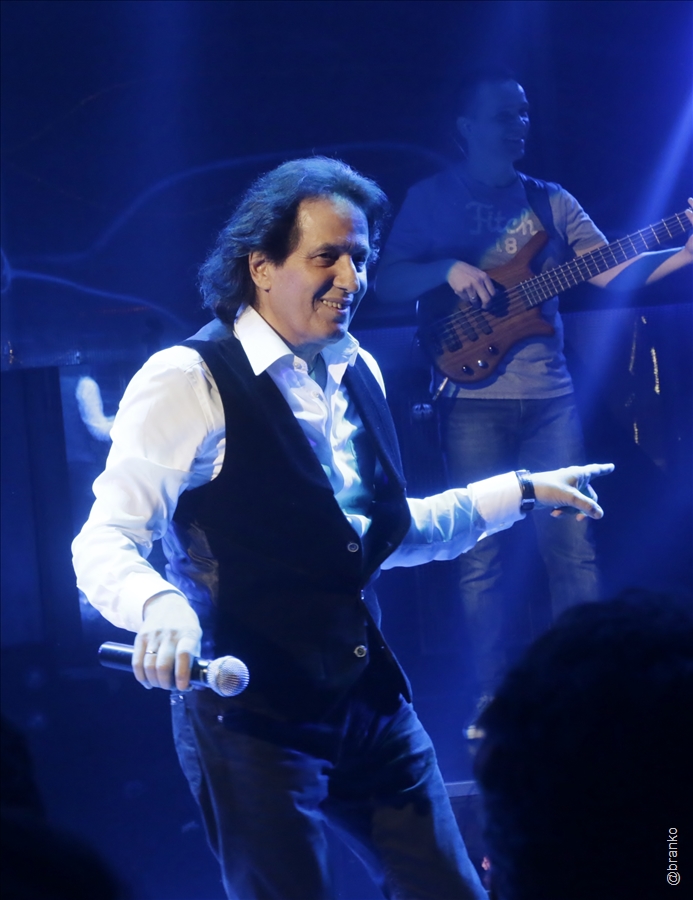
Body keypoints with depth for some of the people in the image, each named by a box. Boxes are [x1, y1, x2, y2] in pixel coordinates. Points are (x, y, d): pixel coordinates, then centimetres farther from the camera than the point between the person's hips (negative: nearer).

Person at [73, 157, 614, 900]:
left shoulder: (359, 375, 11)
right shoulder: (188, 381, -13)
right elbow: (103, 544, -18)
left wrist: (521, 491, 26)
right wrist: (160, 607, -39)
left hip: (373, 701, 7)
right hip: (253, 718, -7)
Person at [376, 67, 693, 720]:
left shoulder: (549, 201, 12)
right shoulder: (432, 200, 5)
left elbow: (611, 271, 5)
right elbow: (387, 283, 1)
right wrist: (447, 269, -16)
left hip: (549, 396, 3)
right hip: (475, 398, -2)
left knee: (571, 542, -1)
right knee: (485, 553, 0)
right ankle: (491, 701, 7)